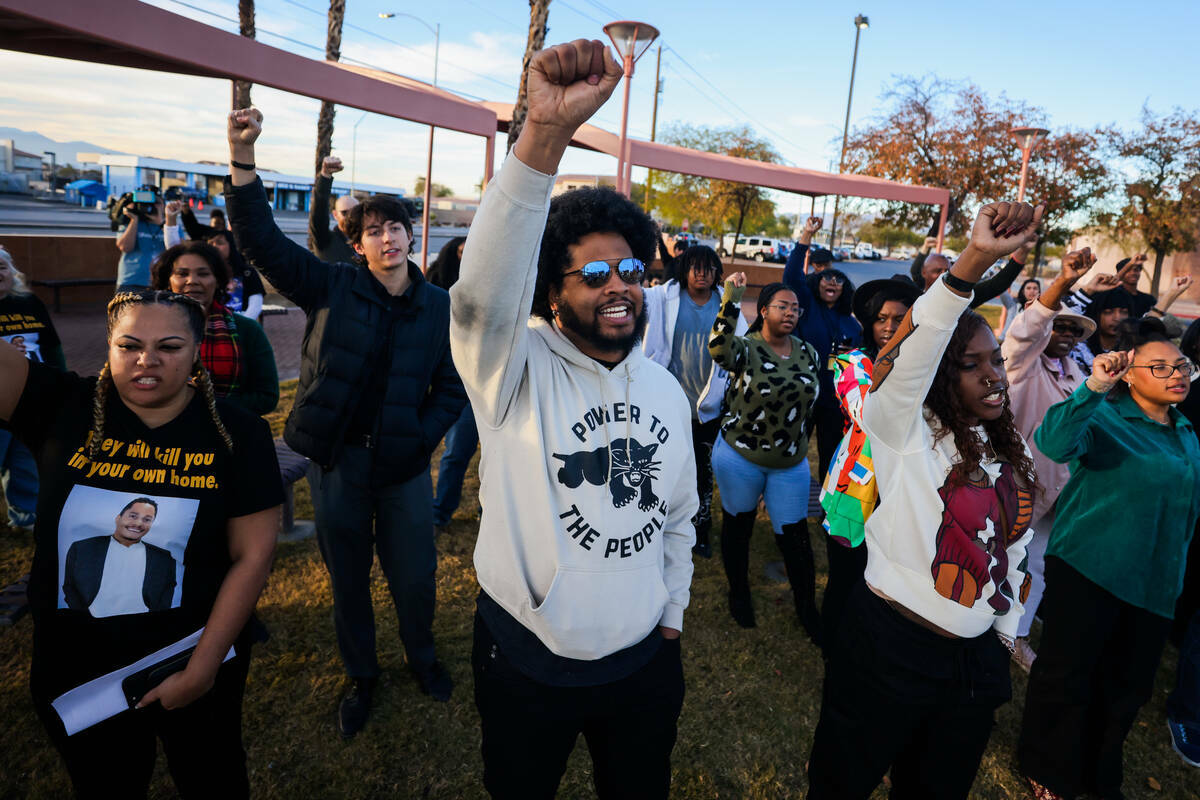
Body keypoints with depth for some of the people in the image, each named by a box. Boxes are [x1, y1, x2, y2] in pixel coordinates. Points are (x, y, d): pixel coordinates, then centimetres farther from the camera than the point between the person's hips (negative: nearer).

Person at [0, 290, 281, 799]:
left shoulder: (237, 433, -14)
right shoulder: (63, 409, -9)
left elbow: (253, 556, -15)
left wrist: (202, 669, -16)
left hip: (198, 665, -1)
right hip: (75, 672, 1)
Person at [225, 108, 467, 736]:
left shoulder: (438, 307, -1)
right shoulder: (332, 288, -3)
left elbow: (452, 387, 1)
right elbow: (261, 239, -11)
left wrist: (421, 438, -11)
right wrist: (242, 160, -23)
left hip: (403, 463, 0)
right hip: (336, 458, 0)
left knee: (414, 575, 11)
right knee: (347, 576, 15)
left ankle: (421, 655, 42)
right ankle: (360, 675, 40)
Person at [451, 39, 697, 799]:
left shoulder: (668, 390, 1)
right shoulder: (518, 370, -16)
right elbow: (483, 287, -38)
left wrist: (671, 615, 13)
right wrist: (546, 132, -48)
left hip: (642, 661, 4)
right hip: (525, 661, -3)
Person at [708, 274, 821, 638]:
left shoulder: (808, 353, 1)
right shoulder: (746, 348, -14)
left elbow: (811, 401, 14)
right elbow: (719, 349, -39)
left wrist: (799, 440, 15)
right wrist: (731, 299, -41)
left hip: (791, 463, 4)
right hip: (739, 457, -3)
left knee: (795, 536, 7)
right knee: (738, 526, 15)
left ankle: (807, 608, 27)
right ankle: (739, 594, 38)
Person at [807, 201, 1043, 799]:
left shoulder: (1015, 454, 6)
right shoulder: (905, 432, -13)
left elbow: (1014, 549, 15)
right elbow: (915, 347, -32)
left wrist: (1006, 634, 18)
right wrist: (974, 261, -41)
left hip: (977, 660, 6)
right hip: (887, 649, -5)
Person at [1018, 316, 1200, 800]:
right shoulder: (1103, 420, -10)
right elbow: (1053, 442, -33)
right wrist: (1094, 388, -44)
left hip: (1155, 581, 7)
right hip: (1089, 572, -6)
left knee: (1128, 685, 17)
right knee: (1067, 674, 4)